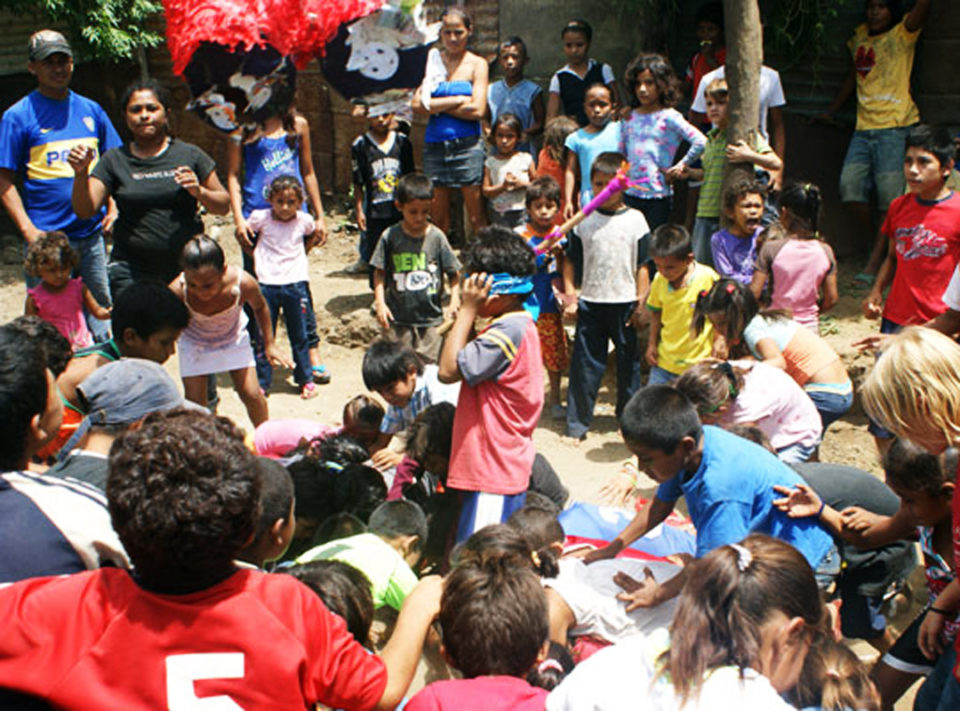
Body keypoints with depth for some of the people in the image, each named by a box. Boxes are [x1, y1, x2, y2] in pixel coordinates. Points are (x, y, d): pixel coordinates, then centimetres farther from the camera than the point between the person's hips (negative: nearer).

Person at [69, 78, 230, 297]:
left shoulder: (189, 154, 8)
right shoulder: (114, 161, 9)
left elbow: (224, 205, 10)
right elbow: (85, 210, 1)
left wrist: (199, 192, -9)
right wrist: (81, 173, -14)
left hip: (186, 268, 0)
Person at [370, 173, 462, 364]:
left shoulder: (437, 237, -3)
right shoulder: (390, 237, -3)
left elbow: (453, 273, 3)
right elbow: (379, 273, 2)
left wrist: (455, 298, -10)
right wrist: (380, 302, -8)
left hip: (431, 317, 0)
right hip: (399, 318, 0)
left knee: (429, 363, 3)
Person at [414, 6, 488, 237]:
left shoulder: (477, 64, 2)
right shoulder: (432, 60, 9)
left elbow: (477, 110, -11)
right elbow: (417, 104, -4)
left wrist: (436, 105, -5)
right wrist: (456, 101, -10)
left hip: (467, 145, -3)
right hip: (434, 145, 3)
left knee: (476, 216, 1)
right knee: (438, 217, 7)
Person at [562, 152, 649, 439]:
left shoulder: (635, 219, -1)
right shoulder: (585, 221, 3)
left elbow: (642, 266, 1)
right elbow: (571, 260, 9)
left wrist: (641, 302, -3)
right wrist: (569, 295, 1)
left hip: (625, 303, 0)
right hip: (590, 303, 1)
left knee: (628, 364, 11)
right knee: (585, 364, 1)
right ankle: (577, 423, 8)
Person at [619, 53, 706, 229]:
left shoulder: (669, 117, -7)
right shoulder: (629, 118, 8)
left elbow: (701, 141, -16)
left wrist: (680, 166, -9)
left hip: (658, 196, -4)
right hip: (630, 194, 4)